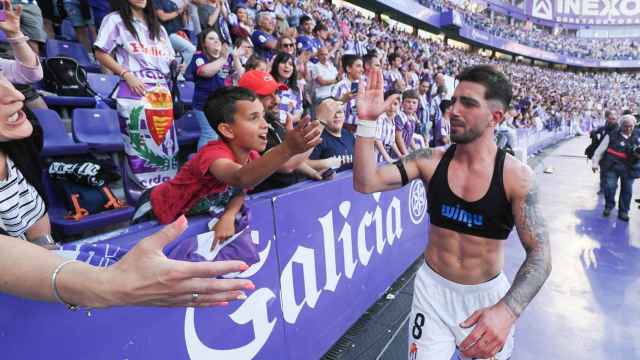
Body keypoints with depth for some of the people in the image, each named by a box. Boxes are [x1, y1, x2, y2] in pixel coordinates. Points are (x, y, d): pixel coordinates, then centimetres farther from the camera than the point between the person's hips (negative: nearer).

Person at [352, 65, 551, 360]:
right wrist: (367, 122, -28)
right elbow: (365, 183, -17)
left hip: (487, 293, 0)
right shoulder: (431, 160, -10)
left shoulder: (516, 176, -15)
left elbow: (539, 253, -17)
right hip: (433, 288, 1)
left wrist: (507, 310, -33)